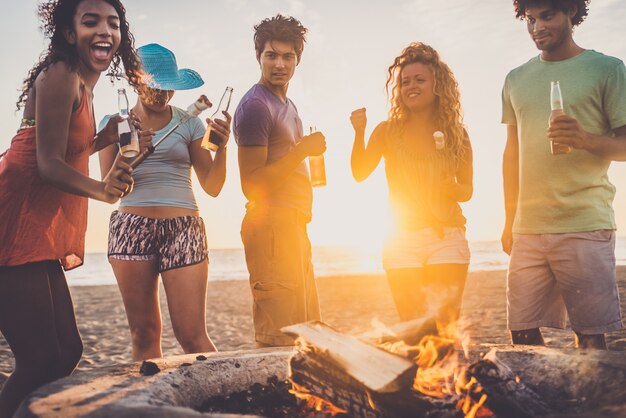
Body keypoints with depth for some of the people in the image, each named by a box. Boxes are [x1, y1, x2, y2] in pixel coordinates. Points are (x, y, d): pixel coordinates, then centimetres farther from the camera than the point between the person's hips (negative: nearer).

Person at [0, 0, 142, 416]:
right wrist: (101, 190, -34)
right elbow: (48, 164, -18)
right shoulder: (60, 75, -11)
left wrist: (103, 139, 14)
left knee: (67, 352, 13)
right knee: (43, 361, -12)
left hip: (41, 234, 10)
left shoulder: (83, 85, 16)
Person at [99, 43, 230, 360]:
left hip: (183, 228, -1)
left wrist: (221, 147, -11)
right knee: (143, 333, 3)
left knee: (191, 334, -8)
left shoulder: (189, 123, 9)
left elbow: (212, 187, 5)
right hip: (130, 227, 1)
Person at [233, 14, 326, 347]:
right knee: (279, 340, -11)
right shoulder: (255, 105, -10)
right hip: (271, 224, -10)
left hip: (294, 224, 10)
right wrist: (301, 151, -18)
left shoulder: (287, 105, 22)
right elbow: (252, 185, -16)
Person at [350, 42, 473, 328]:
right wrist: (359, 134, -21)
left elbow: (467, 190, 10)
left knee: (445, 324, -8)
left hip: (447, 238, 0)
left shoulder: (456, 133, 4)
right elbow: (360, 174, -7)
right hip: (403, 242, 0)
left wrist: (454, 189, -12)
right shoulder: (388, 131, 4)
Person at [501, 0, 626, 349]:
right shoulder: (516, 80, 17)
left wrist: (585, 139, -20)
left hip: (585, 227, -4)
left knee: (591, 336, -3)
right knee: (523, 334, 2)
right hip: (527, 229, 4)